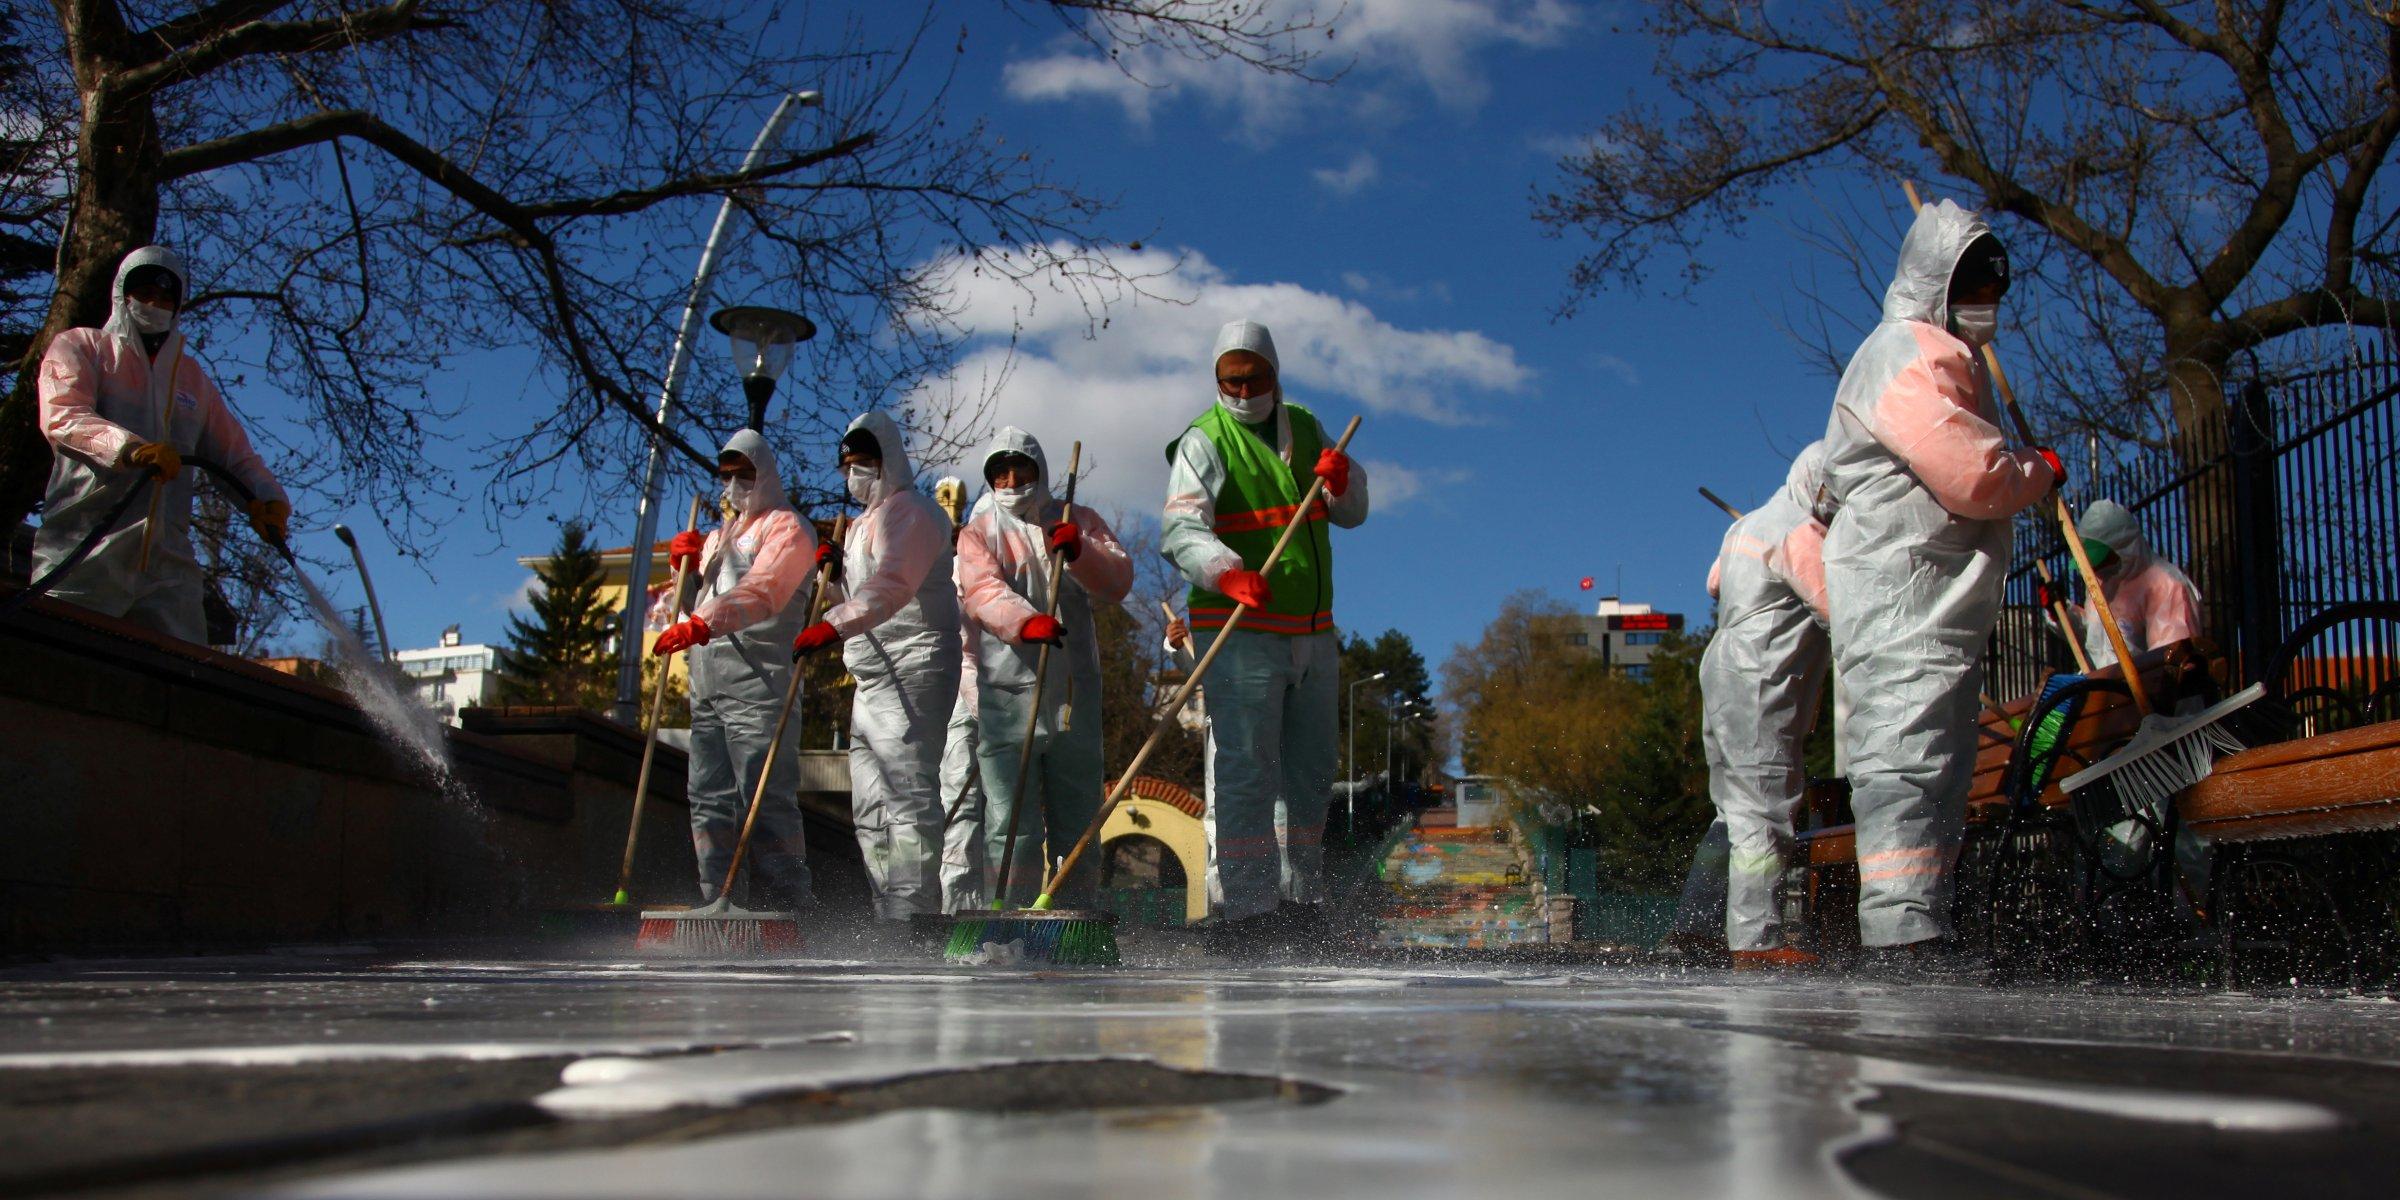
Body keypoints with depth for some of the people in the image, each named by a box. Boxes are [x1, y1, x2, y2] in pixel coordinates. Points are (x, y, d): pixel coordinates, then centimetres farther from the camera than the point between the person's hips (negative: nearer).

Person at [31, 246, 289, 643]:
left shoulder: (192, 376, 27)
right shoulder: (80, 347, 13)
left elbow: (234, 452, 22)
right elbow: (61, 417, -6)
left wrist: (266, 496, -2)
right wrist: (130, 447, -27)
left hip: (167, 561, 4)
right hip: (82, 551, -4)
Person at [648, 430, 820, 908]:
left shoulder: (785, 527, 1)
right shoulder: (719, 536, 28)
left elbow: (763, 591, -18)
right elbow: (693, 600, 27)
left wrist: (703, 623, -33)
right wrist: (686, 565, 7)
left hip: (758, 682, -8)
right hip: (707, 685, 8)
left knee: (765, 798, -12)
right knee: (708, 797, 7)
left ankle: (784, 902, -11)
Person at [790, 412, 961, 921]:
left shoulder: (910, 511, -9)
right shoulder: (864, 523, 24)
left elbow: (892, 585, -26)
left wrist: (834, 626, -39)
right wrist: (835, 566, 8)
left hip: (912, 672, -10)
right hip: (873, 679, 11)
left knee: (908, 796, -14)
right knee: (870, 807, 10)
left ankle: (912, 911, -16)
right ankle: (890, 911, 15)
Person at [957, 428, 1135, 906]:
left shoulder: (1078, 522, 15)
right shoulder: (979, 532, 8)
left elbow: (1119, 581, 2)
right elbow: (984, 591, -12)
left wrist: (1080, 553, -18)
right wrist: (1025, 621, -33)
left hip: (1075, 696, 3)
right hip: (1007, 696, -2)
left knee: (1078, 823, 7)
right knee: (1011, 828, -7)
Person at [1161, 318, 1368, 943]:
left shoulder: (1303, 426, 14)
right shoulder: (1204, 441, -5)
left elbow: (1352, 514, 14)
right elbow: (1180, 529, -19)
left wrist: (1342, 481, -10)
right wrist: (1227, 573, -38)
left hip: (1313, 629, 6)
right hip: (1241, 631, -6)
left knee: (1312, 768, 12)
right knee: (1245, 769, -11)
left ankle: (1305, 898, 24)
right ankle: (1248, 909, -9)